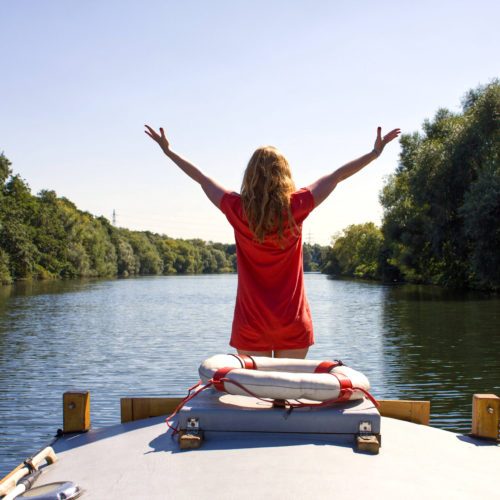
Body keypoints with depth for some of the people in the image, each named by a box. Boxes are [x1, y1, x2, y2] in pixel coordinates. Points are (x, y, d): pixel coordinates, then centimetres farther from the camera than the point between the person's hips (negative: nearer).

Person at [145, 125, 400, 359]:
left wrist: (168, 150, 22)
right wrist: (375, 153, 17)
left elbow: (201, 179, 8)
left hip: (250, 324, 0)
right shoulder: (295, 206, -7)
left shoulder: (238, 209, -6)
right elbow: (337, 176, 5)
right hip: (293, 322, 0)